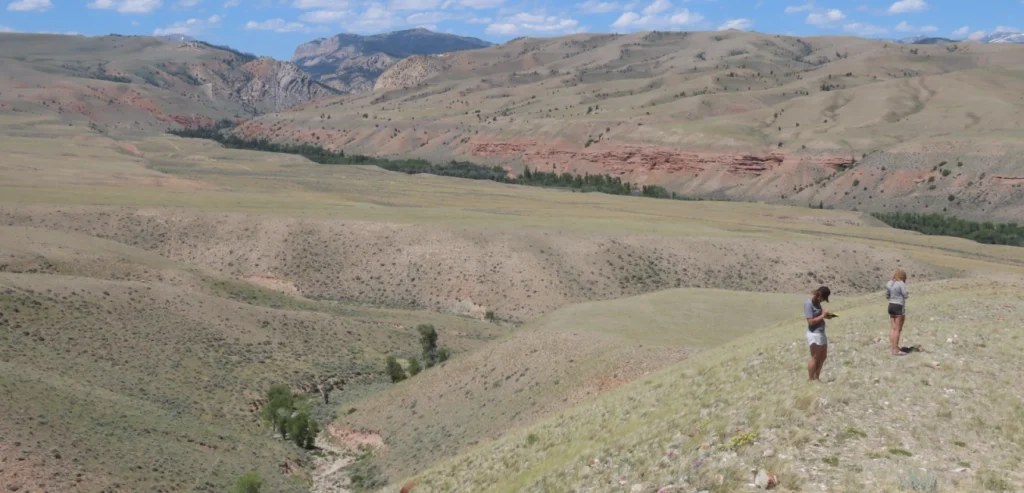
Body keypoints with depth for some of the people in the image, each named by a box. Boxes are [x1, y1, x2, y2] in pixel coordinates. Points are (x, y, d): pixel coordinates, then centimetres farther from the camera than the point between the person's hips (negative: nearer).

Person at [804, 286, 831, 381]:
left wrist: (825, 315, 4)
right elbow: (811, 321, -23)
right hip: (814, 334, -10)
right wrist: (823, 316, -18)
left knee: (823, 356, 18)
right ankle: (811, 380, 7)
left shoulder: (817, 302, 9)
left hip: (821, 333, 10)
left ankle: (817, 378, 28)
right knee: (814, 358, -2)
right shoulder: (808, 303, -18)